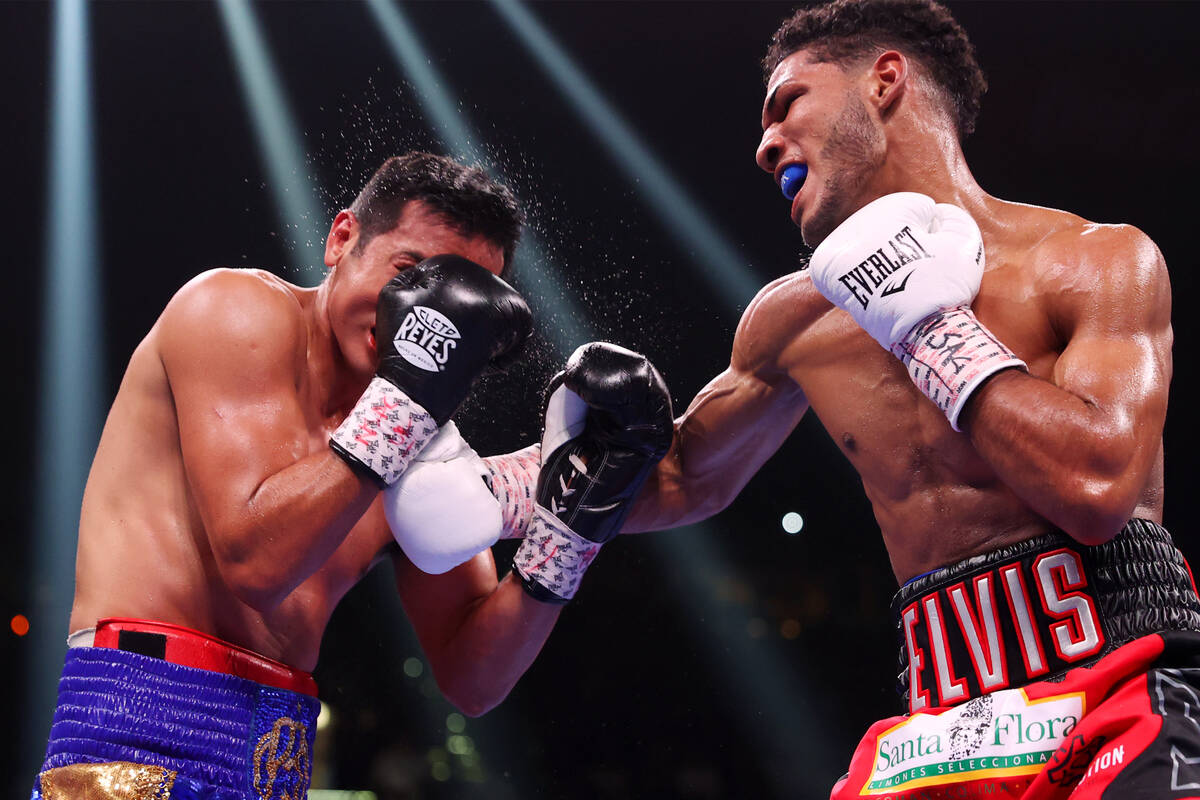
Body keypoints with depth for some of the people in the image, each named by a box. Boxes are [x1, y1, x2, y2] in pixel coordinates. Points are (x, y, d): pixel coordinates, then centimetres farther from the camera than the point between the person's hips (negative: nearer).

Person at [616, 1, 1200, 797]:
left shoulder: (1099, 260, -4)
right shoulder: (798, 321, 11)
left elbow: (1097, 490, -19)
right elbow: (683, 482, 25)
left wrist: (927, 323, -11)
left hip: (1130, 713, -4)